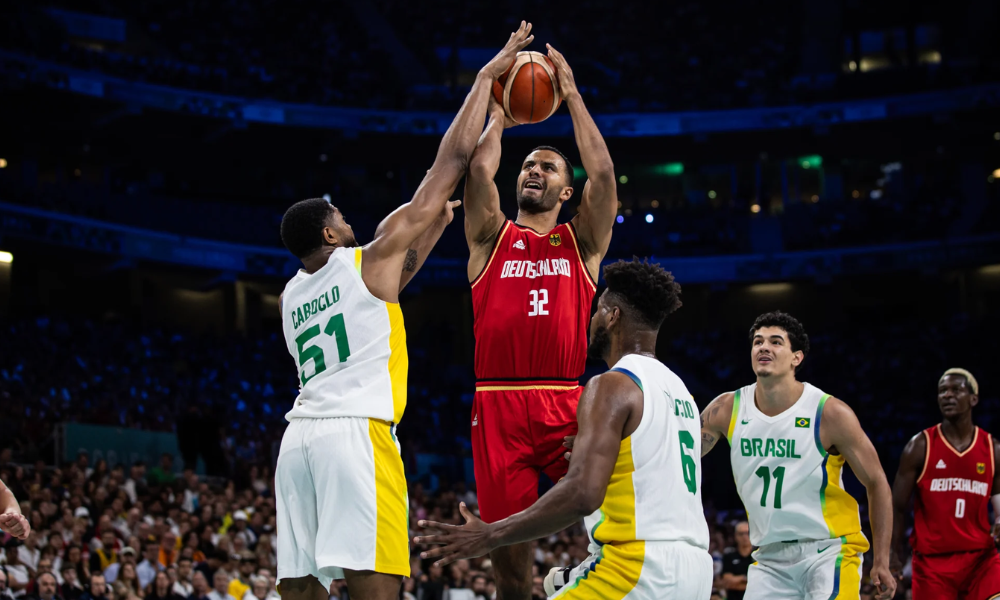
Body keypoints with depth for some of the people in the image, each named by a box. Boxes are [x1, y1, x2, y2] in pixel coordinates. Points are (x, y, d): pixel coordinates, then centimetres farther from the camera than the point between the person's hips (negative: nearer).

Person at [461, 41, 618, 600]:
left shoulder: (581, 242, 15)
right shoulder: (492, 236, 16)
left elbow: (603, 172, 1)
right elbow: (480, 168, 0)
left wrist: (573, 96, 7)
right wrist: (499, 113, 14)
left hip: (565, 403, 0)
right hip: (499, 405, 0)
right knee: (509, 542, 2)